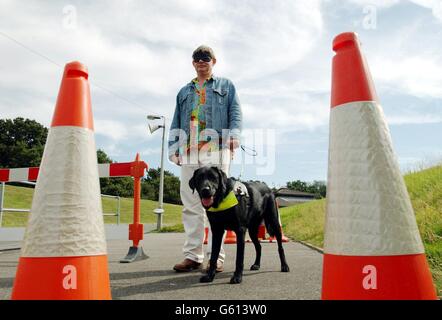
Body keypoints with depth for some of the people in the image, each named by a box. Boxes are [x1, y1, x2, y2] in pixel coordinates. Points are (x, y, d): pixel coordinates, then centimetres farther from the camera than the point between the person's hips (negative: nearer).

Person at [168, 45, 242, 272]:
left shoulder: (226, 86, 20)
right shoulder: (184, 91, 28)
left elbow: (235, 113, 7)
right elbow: (176, 122, 24)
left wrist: (234, 135, -11)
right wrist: (173, 147, 12)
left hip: (216, 150, -3)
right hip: (189, 151, 4)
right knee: (191, 204, -1)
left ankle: (216, 256, -2)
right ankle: (192, 255, 5)